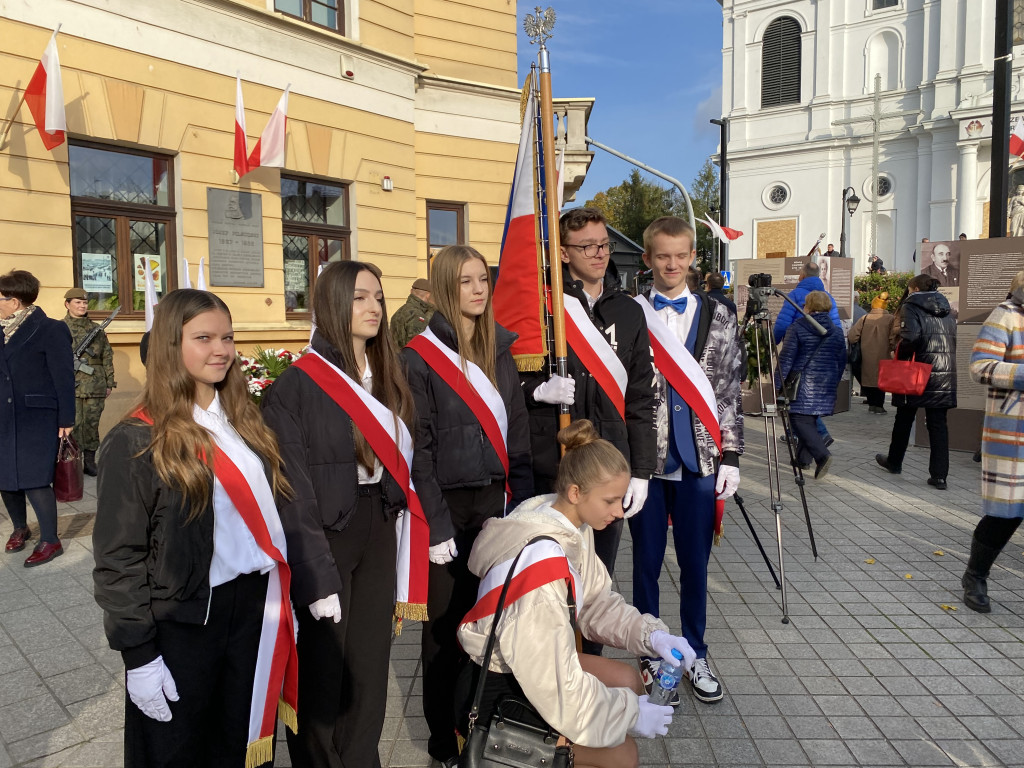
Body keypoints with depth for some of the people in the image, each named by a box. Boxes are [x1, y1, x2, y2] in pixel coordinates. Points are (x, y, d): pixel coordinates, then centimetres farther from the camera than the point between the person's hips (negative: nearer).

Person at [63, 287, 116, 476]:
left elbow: (107, 357, 13)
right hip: (70, 386, -3)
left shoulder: (97, 329, 12)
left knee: (92, 424, 6)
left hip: (95, 387, 3)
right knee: (73, 424, -3)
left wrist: (109, 383, 9)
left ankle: (90, 461, 16)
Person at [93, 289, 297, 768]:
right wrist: (138, 655, -11)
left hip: (256, 608, 5)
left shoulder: (245, 422, 6)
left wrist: (281, 596, 11)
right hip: (182, 622, -5)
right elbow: (118, 558, -11)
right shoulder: (136, 442, -12)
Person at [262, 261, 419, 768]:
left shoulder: (387, 378, 6)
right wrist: (317, 579, -16)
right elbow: (292, 492, -15)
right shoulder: (298, 385, -14)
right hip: (324, 534, -5)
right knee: (323, 669, 9)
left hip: (378, 531, 6)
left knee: (370, 665, 14)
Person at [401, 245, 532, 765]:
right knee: (446, 620, 7)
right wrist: (435, 524, -12)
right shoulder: (421, 357, -8)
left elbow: (517, 432, 11)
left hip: (494, 501, 5)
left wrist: (520, 499, 5)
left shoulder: (500, 351, 9)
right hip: (448, 504, -5)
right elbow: (418, 448, -10)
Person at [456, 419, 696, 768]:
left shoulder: (574, 526, -9)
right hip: (494, 694, -8)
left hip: (531, 662, 8)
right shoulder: (541, 563, -34)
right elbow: (556, 686, -29)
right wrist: (630, 714, -17)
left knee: (629, 681, 11)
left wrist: (650, 635, -10)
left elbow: (597, 602, 5)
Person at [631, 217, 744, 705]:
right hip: (644, 459, -1)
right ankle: (649, 656, 29)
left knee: (695, 563, 13)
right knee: (647, 562, 11)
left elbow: (729, 390, 5)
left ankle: (695, 655, 32)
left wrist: (730, 457, 1)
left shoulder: (716, 316, 5)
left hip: (698, 460, 2)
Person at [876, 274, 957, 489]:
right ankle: (939, 475, 2)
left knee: (904, 419, 12)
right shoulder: (946, 311, 15)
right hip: (945, 376, 5)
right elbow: (953, 339, 13)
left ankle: (894, 462, 29)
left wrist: (899, 352, -8)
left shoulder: (911, 307, -6)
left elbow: (910, 337, -22)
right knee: (938, 424, 5)